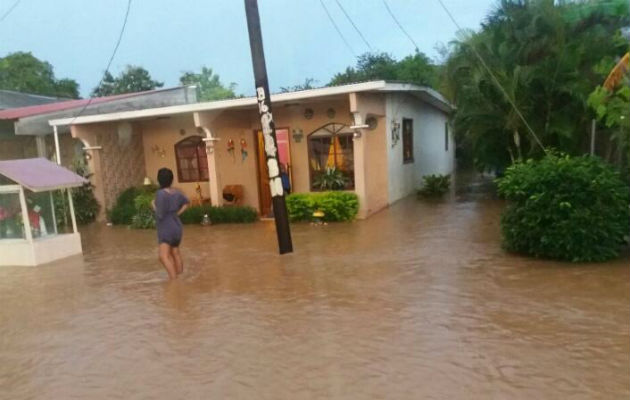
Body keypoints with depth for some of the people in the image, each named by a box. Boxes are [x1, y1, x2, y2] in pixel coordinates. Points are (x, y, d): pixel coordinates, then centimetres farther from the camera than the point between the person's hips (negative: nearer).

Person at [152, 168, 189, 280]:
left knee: (164, 256, -14)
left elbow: (160, 215, -21)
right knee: (175, 253, 23)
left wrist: (154, 206, -4)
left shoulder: (160, 193, -20)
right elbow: (186, 202, 22)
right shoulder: (176, 193, 2)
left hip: (166, 229, -8)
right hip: (177, 227, 8)